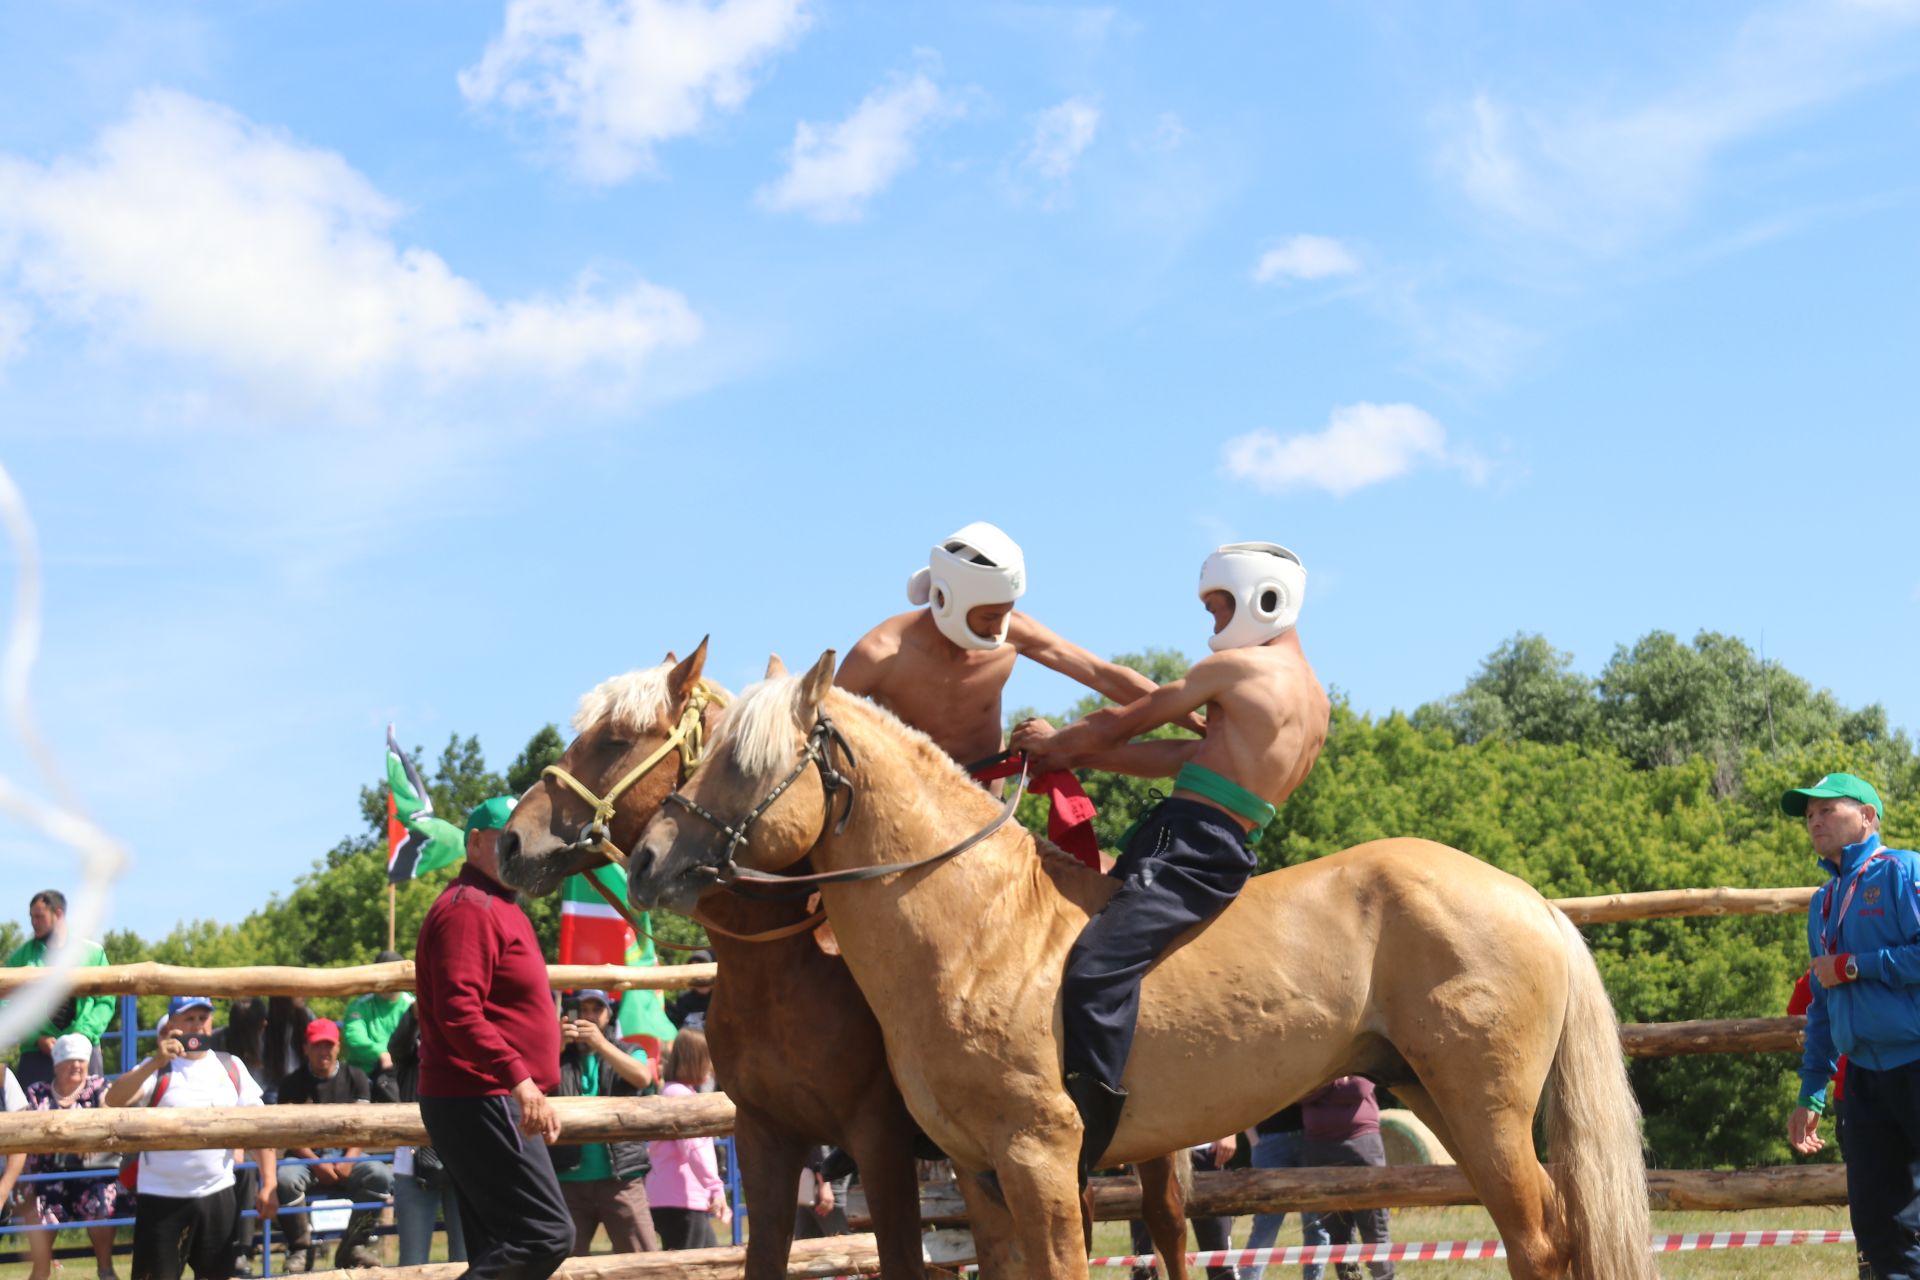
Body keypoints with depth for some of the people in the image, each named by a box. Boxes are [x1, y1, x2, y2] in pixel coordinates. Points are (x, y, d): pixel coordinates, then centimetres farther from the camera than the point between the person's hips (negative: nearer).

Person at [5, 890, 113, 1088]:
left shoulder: (93, 953, 8)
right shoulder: (22, 956, 9)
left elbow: (105, 1002, 6)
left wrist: (84, 1034, -9)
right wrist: (37, 1038, -10)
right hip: (36, 1054, 0)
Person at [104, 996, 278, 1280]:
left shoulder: (231, 1067, 6)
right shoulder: (157, 1068, -4)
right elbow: (113, 1100, -21)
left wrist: (269, 1183, -2)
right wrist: (156, 1063, -31)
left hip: (218, 1194, 4)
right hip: (162, 1197, -3)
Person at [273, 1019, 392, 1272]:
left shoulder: (355, 1078, 9)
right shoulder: (293, 1082, 4)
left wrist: (349, 1159, -18)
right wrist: (316, 1164, -20)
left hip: (345, 1154, 1)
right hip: (306, 1156, -1)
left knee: (383, 1176, -28)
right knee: (286, 1178, -35)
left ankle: (352, 1246, -15)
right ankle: (300, 1249, -19)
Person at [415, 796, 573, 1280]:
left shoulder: (497, 907, 21)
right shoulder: (469, 908, -12)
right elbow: (459, 1013, -24)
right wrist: (519, 1078, -30)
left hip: (488, 1101, 11)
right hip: (479, 1101, -11)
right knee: (547, 1233, -14)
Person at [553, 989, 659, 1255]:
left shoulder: (629, 1053, 15)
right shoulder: (561, 1058, 14)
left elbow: (643, 1078, -7)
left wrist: (601, 1044, -18)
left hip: (621, 1176, -1)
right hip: (569, 1179, 1)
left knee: (643, 1258, -5)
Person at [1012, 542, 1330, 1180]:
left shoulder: (1236, 666, -4)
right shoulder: (1313, 697, 22)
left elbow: (1124, 721, 3)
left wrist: (1055, 742, 21)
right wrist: (1074, 754, 20)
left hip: (1184, 848, -10)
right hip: (1227, 856, 10)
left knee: (1097, 967, -24)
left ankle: (1079, 1151, -32)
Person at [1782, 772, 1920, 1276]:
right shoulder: (1822, 903, 18)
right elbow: (1821, 1004, 22)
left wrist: (1852, 966, -12)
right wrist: (1811, 1095, 18)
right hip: (1865, 1078, 7)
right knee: (1878, 1227, 6)